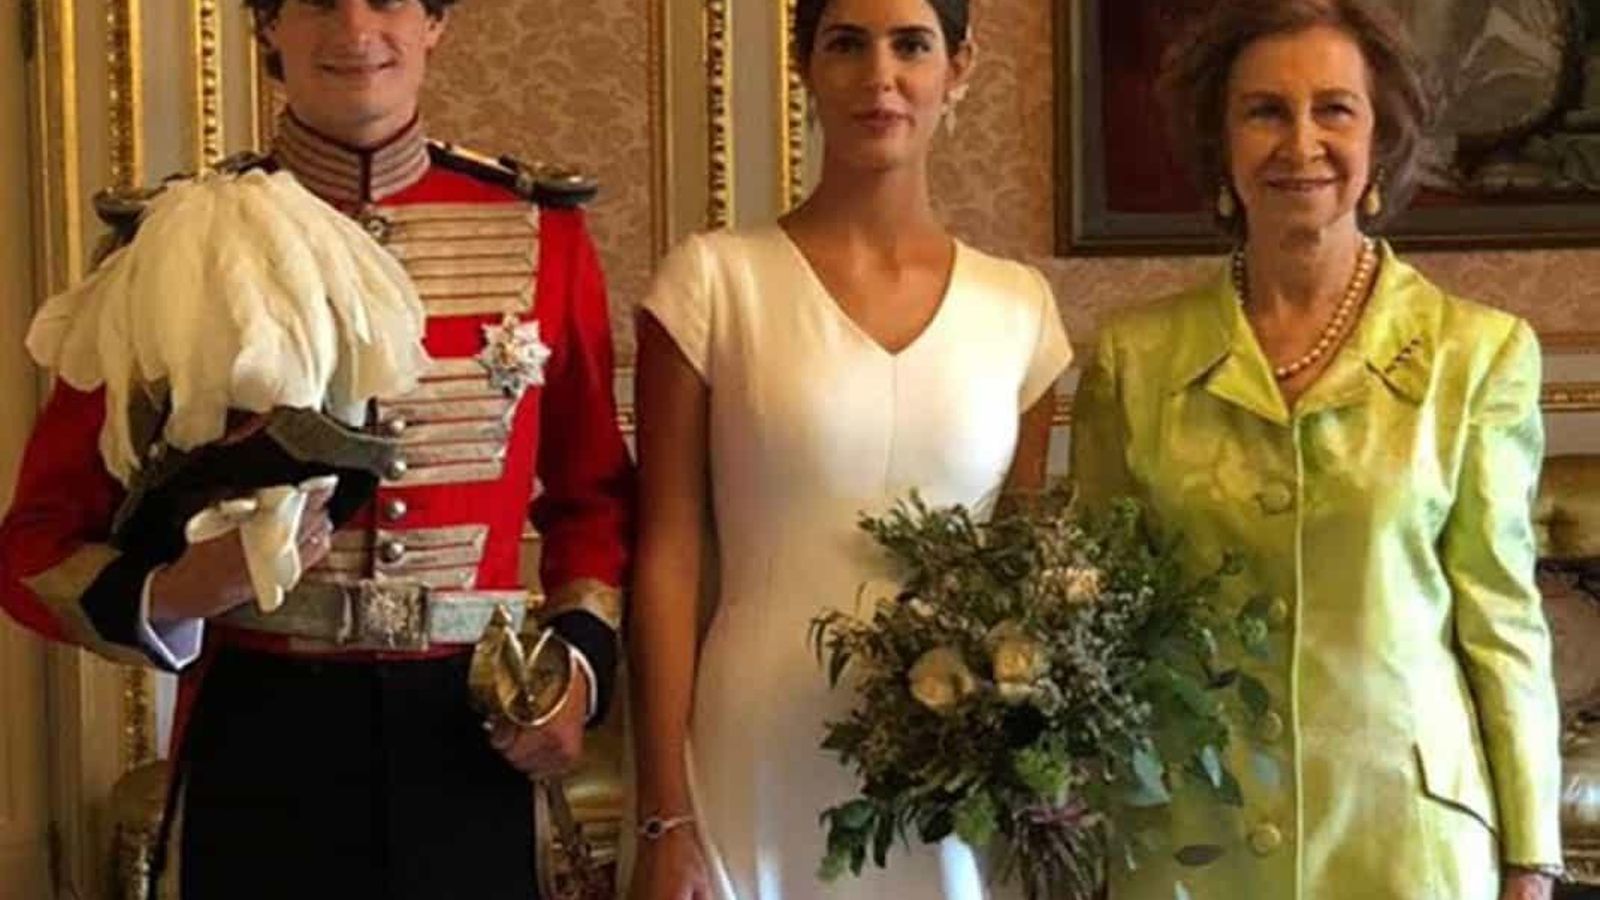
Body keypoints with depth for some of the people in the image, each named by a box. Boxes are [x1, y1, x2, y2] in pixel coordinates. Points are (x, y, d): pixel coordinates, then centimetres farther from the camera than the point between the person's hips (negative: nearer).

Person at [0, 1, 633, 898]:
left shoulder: (539, 229, 2)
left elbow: (592, 494, 15)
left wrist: (582, 655, -2)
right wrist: (173, 597, -21)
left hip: (468, 742, 2)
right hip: (260, 743, -2)